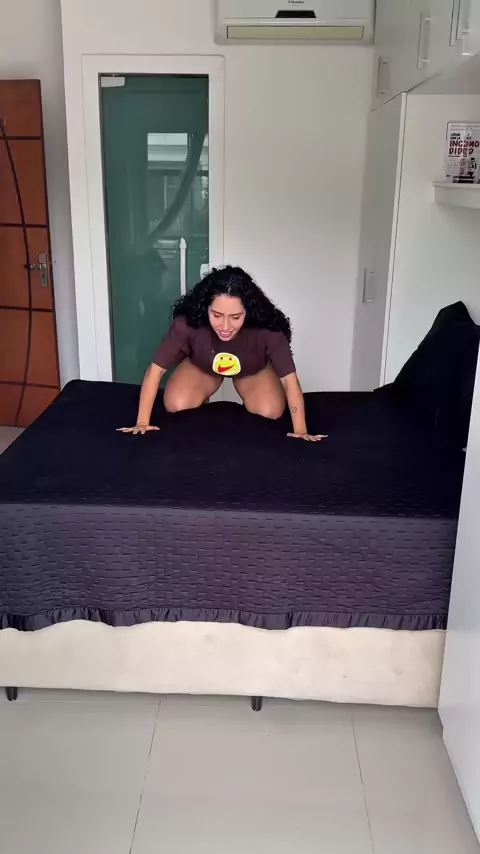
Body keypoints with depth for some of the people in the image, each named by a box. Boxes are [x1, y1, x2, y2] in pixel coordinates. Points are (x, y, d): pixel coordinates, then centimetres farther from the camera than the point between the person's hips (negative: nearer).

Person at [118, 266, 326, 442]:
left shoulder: (267, 329, -40)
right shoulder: (187, 324, -39)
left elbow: (290, 380, -32)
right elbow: (154, 372, -30)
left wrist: (300, 431, -33)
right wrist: (142, 422, -29)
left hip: (254, 370, 0)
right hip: (202, 367, 0)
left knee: (270, 412, -22)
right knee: (175, 405, -21)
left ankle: (249, 403, 13)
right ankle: (202, 403, 13)